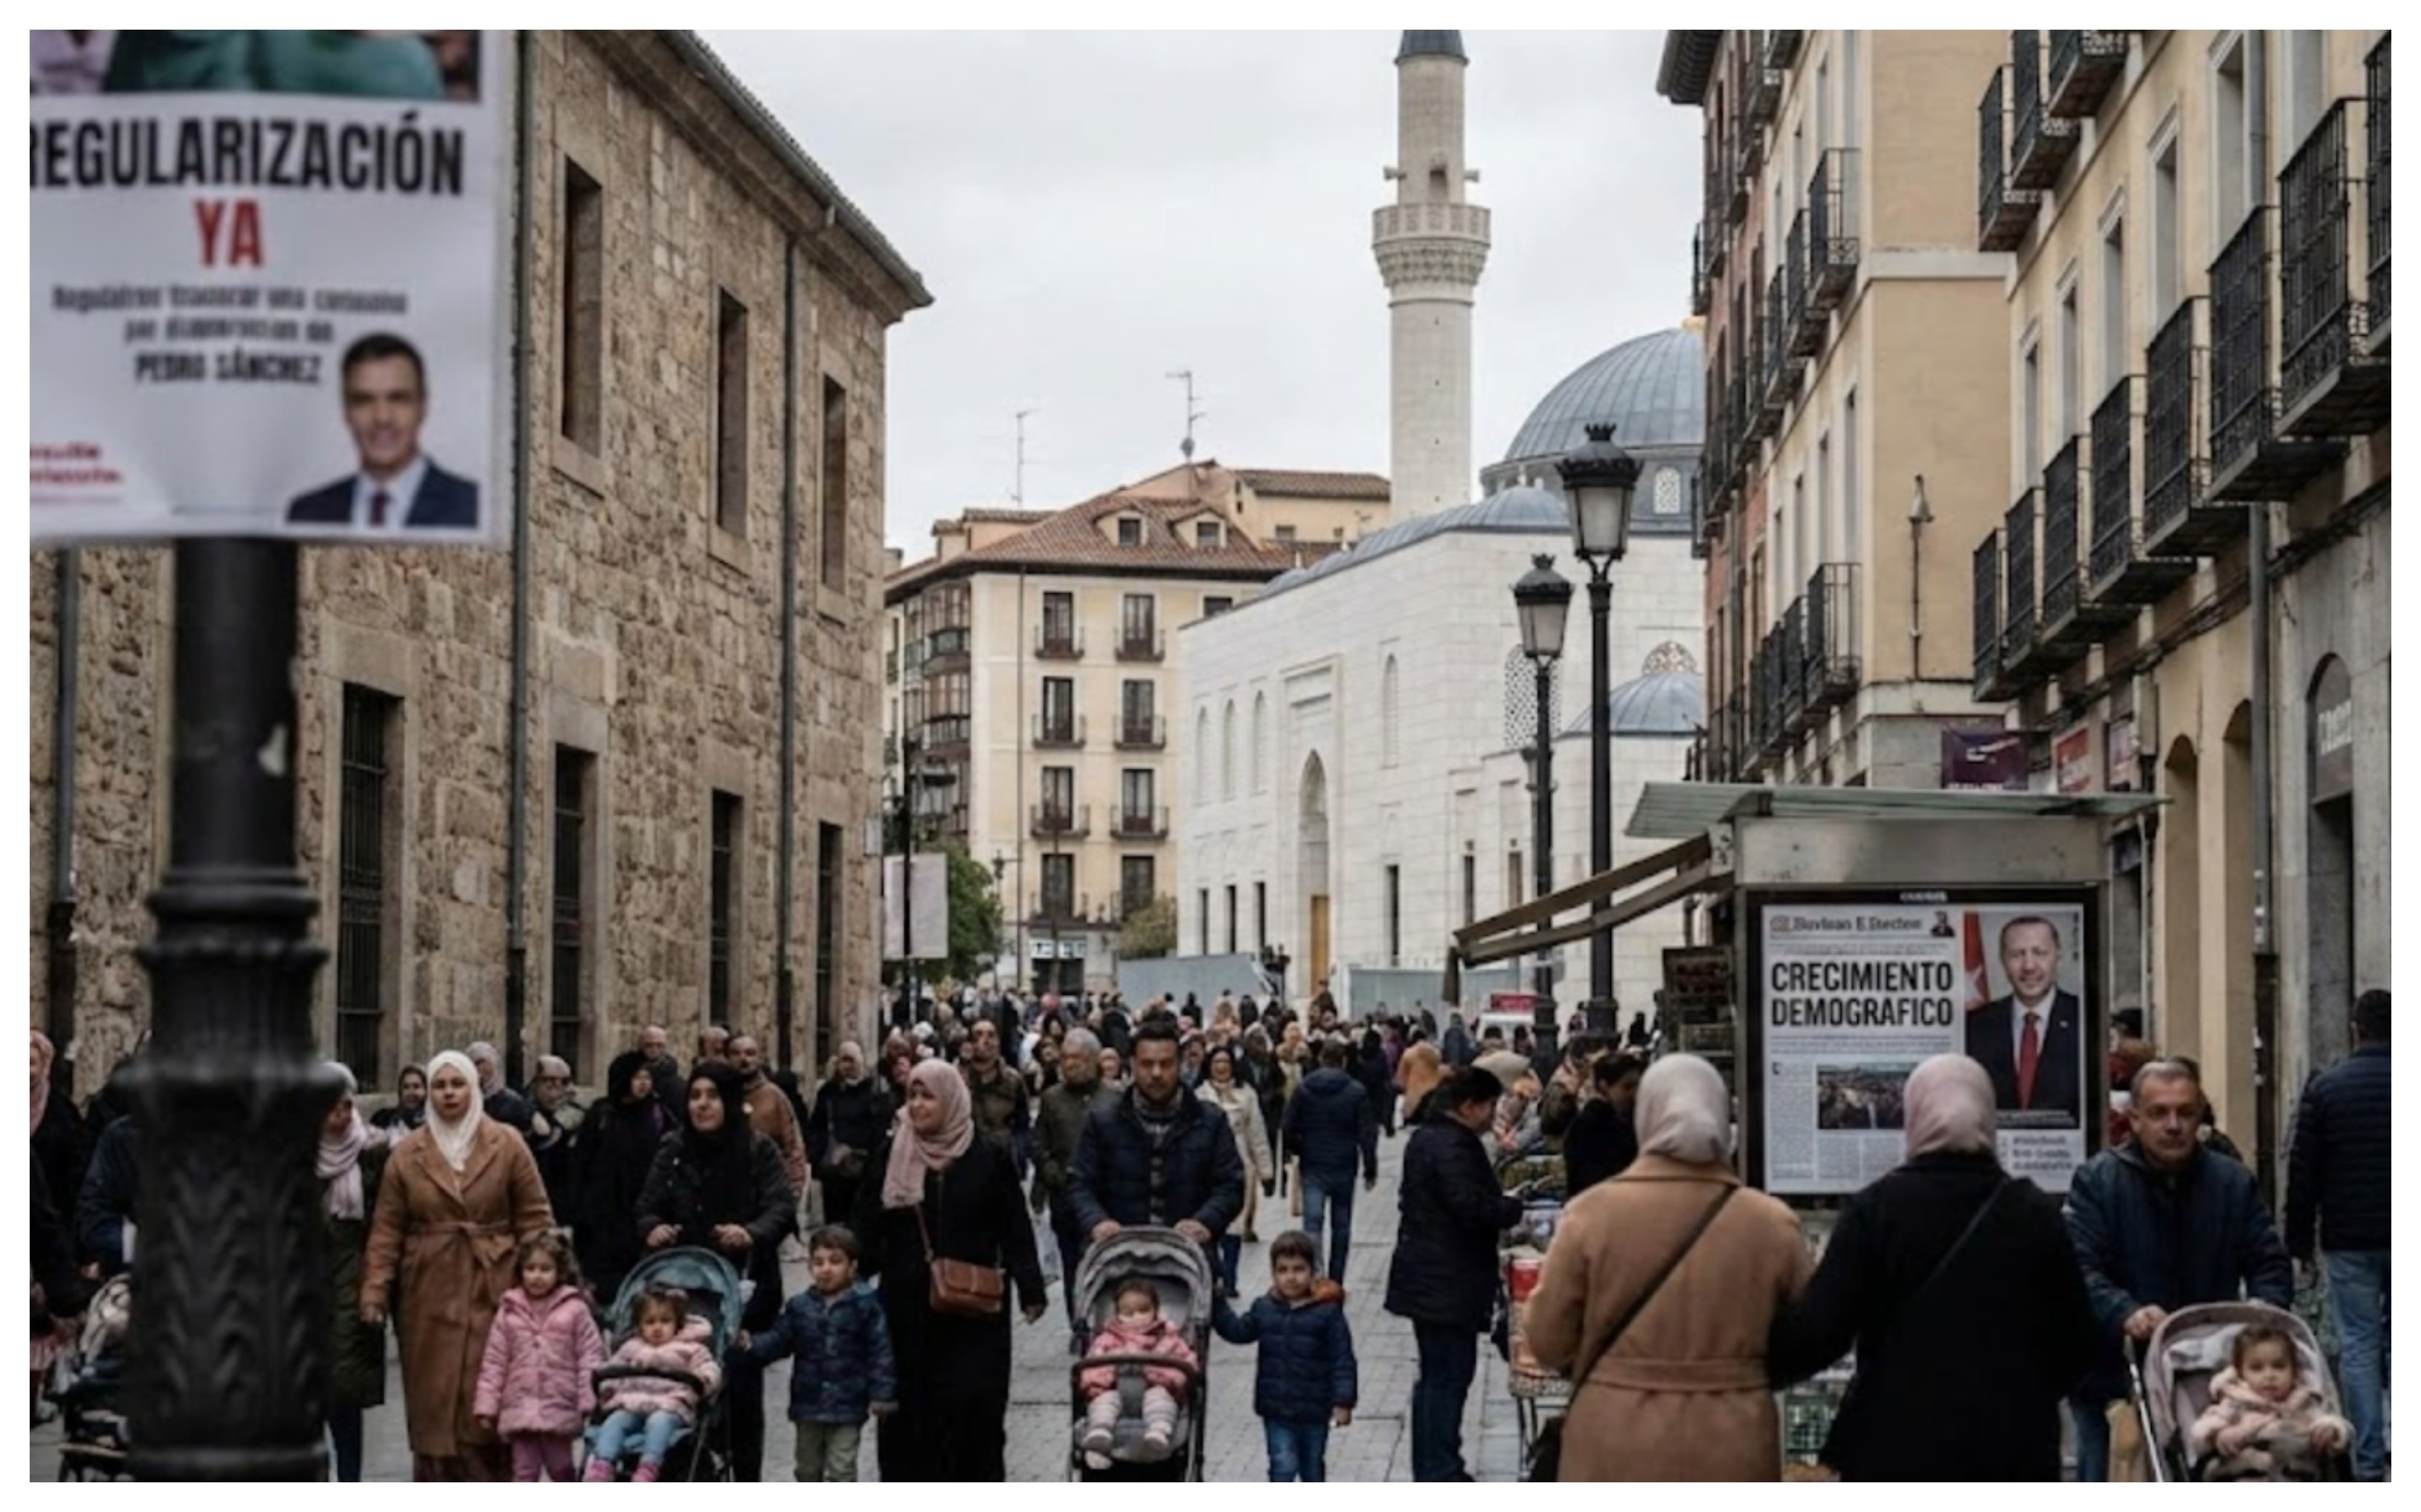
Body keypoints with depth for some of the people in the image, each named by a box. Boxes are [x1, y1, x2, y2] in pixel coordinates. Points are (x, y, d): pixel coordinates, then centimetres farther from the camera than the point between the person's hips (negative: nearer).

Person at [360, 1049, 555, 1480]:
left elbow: (535, 1218, 3)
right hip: (429, 1298, 1)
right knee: (432, 1403, 2)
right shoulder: (407, 1154, 6)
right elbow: (386, 1230, 4)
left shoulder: (506, 1146, 3)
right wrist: (374, 1291, -5)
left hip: (492, 1294, -1)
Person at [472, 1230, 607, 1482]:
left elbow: (590, 1356, -3)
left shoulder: (575, 1309, -2)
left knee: (561, 1468, 9)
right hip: (520, 1409, 2)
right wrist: (487, 1405, 2)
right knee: (524, 1470, 2)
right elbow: (494, 1361, 5)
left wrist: (589, 1402, -10)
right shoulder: (510, 1311, 4)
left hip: (560, 1408, -2)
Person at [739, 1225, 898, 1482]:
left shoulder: (865, 1306, -8)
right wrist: (752, 1345, -16)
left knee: (841, 1470, -2)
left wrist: (882, 1394, -12)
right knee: (808, 1469, 16)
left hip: (846, 1406, -4)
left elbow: (880, 1352, -8)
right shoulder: (800, 1307, 2)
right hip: (809, 1403, 4)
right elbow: (778, 1341, 3)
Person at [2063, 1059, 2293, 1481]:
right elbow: (2080, 1269, -14)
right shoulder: (2097, 1181, -4)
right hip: (2115, 1379, -3)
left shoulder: (2234, 1182, 7)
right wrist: (2126, 1314, -33)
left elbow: (2270, 1264, 8)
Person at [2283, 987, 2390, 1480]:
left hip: (2348, 1240, 0)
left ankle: (2369, 1462, 2)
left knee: (2358, 1346, 3)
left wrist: (2300, 1239, 6)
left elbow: (2302, 1171, -1)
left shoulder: (2325, 1087, -2)